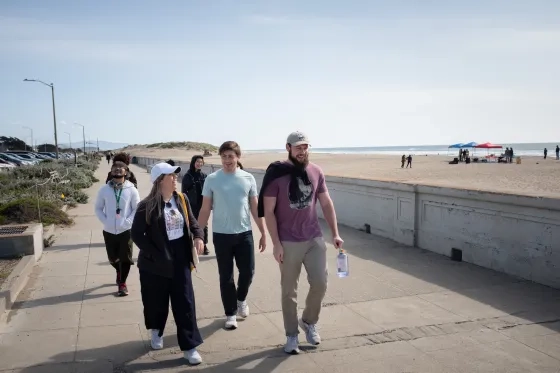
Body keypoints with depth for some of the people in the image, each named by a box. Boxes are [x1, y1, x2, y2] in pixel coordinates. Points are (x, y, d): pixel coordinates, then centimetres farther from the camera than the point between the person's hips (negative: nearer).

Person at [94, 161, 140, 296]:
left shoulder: (131, 189, -6)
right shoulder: (104, 189, -1)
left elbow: (137, 208, -1)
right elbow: (98, 208, 7)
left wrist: (128, 221, -13)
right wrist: (105, 221, -7)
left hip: (125, 230, -2)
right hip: (109, 231, 2)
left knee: (125, 258, 1)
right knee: (112, 258, 15)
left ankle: (122, 283, 17)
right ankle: (119, 272, 46)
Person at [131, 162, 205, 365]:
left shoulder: (182, 199, 2)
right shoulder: (147, 206, -13)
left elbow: (191, 221, 12)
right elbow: (136, 234, -11)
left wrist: (198, 236, -8)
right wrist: (154, 255, -17)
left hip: (180, 260, 3)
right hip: (156, 262, -3)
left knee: (185, 302, 1)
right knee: (157, 301, 13)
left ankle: (190, 346, 9)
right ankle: (156, 331, 44)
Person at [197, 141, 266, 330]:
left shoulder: (248, 178, 0)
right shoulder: (212, 179, -4)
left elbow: (255, 208, 5)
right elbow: (205, 210, -1)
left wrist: (263, 233, 5)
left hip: (244, 233, 1)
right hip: (221, 235, -1)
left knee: (248, 271, 7)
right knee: (226, 276, 7)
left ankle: (241, 299, 37)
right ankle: (230, 313, 23)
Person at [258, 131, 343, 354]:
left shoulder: (316, 172, 2)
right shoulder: (277, 174, -11)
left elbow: (326, 204, 9)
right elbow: (268, 211, -9)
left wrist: (335, 233, 4)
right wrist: (276, 244, -12)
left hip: (315, 239, 4)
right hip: (288, 243, -3)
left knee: (320, 284, 5)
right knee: (289, 291, 8)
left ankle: (309, 322, 32)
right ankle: (291, 335, 24)